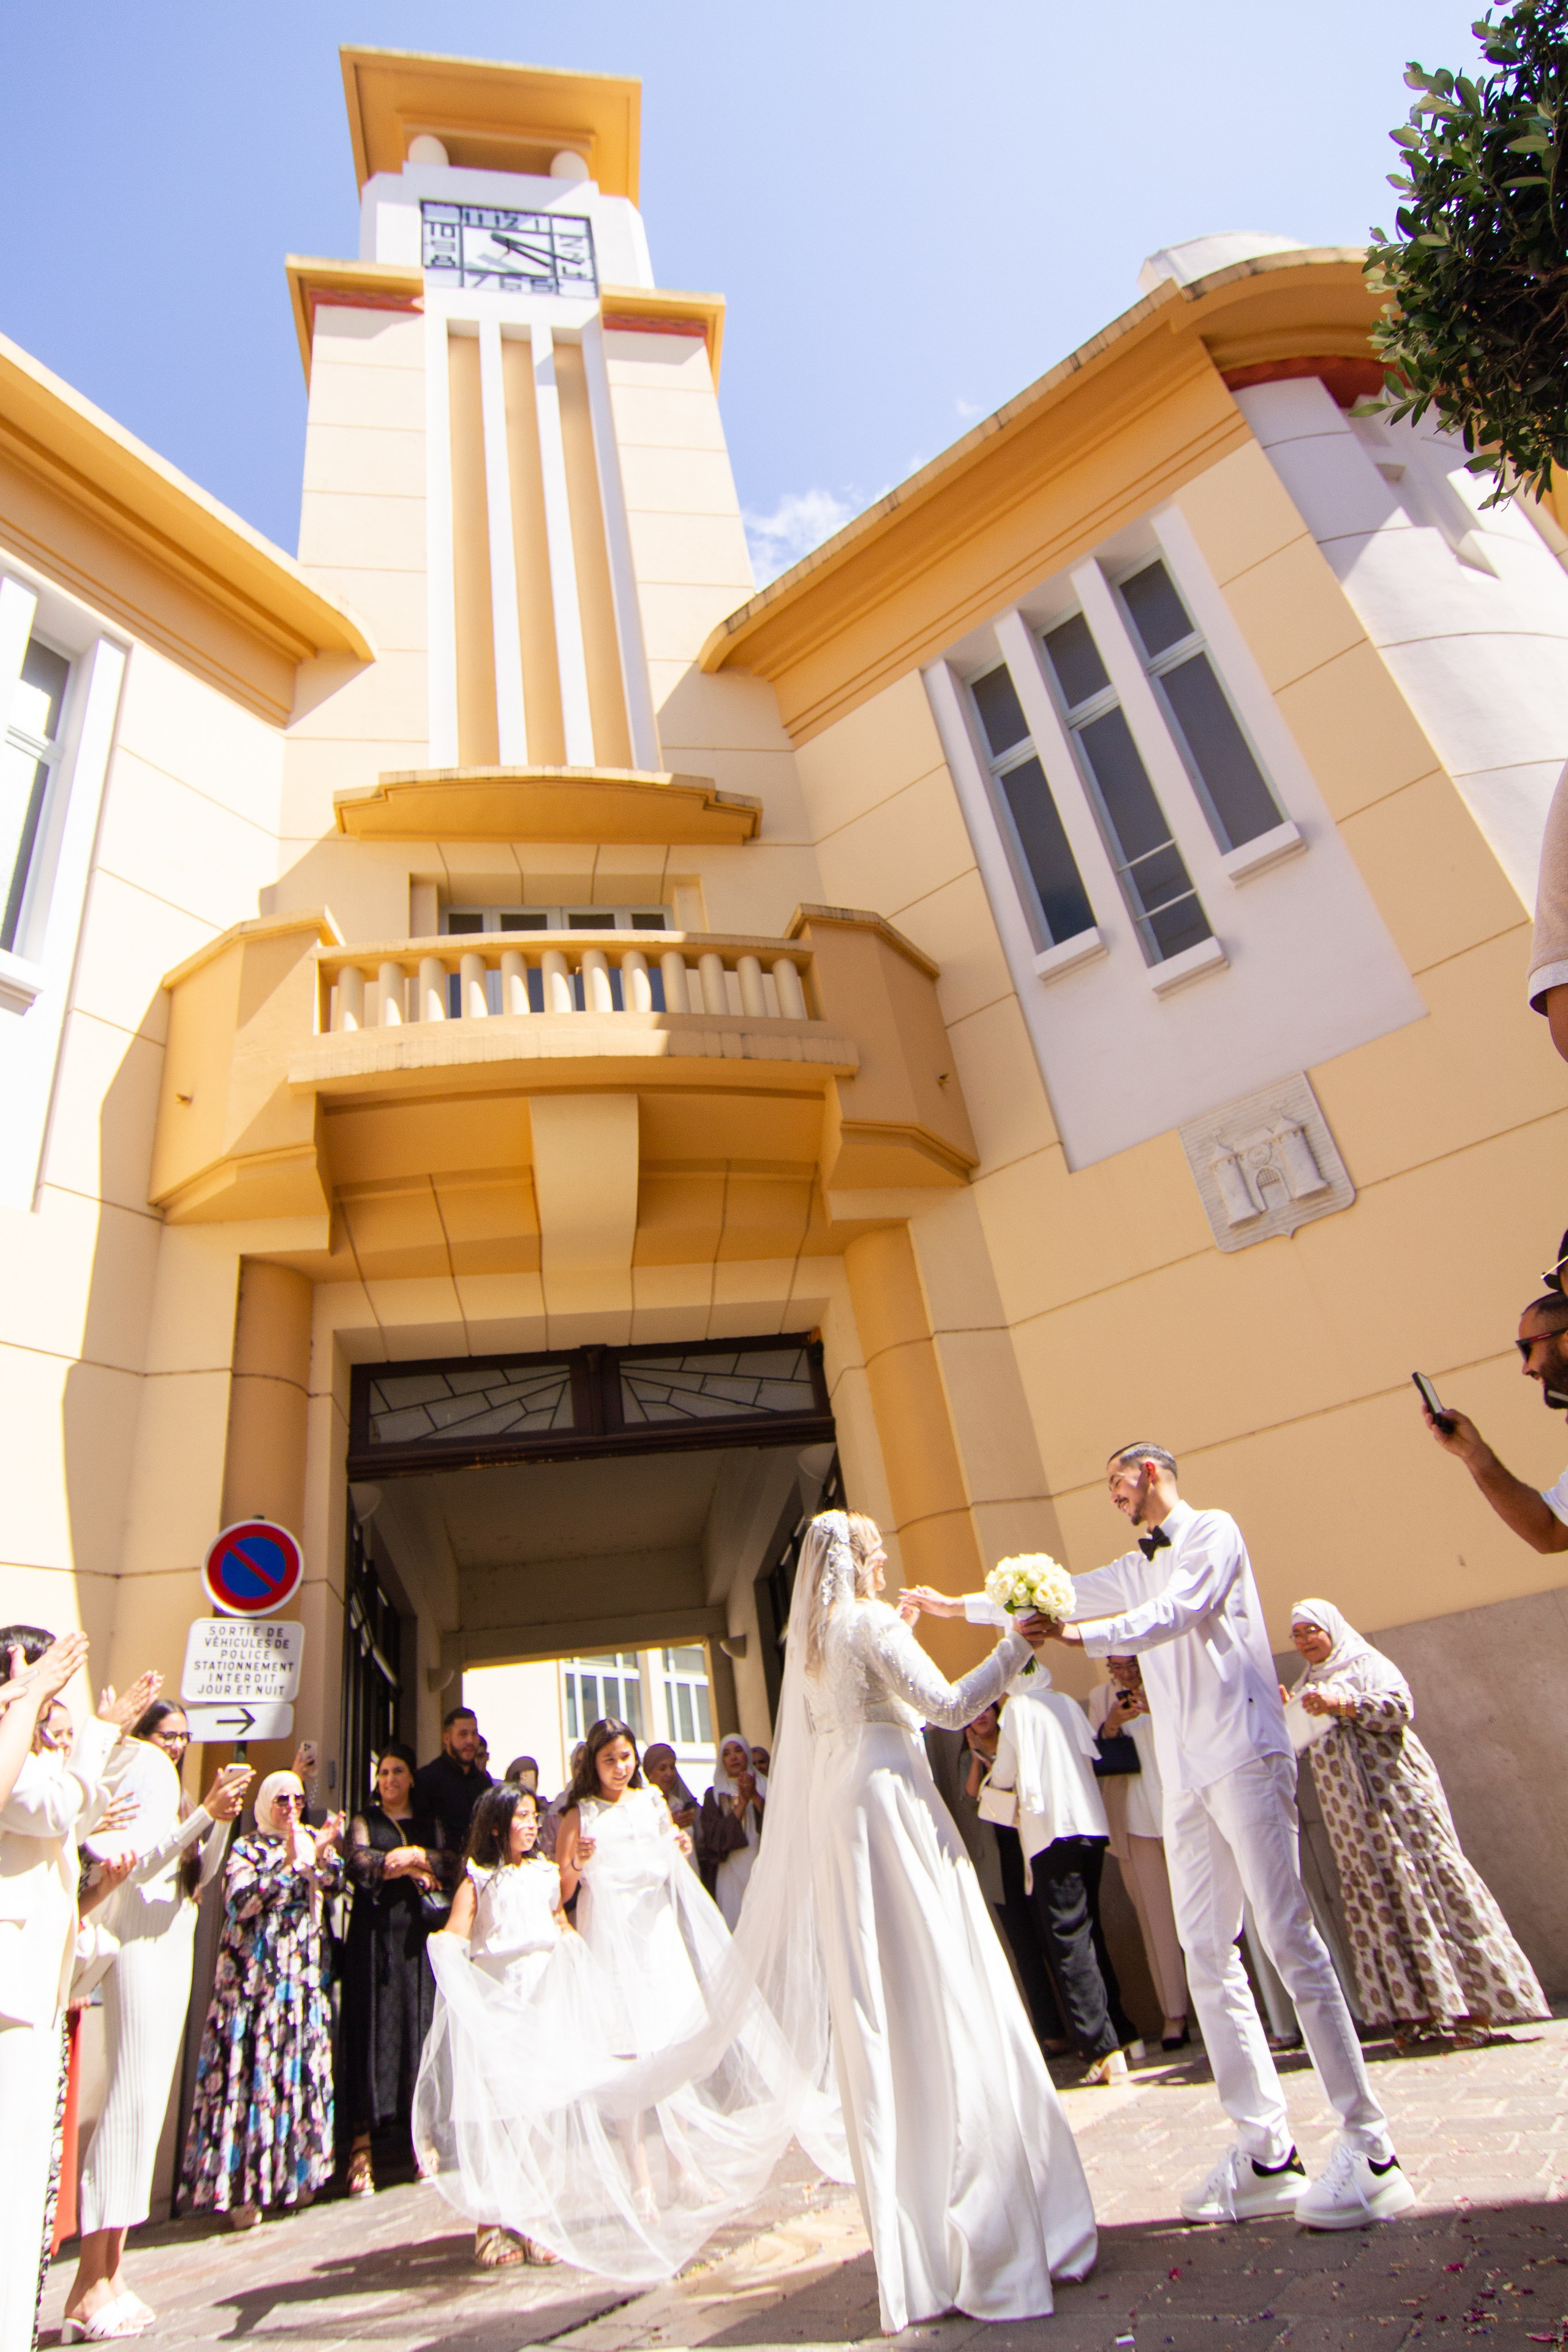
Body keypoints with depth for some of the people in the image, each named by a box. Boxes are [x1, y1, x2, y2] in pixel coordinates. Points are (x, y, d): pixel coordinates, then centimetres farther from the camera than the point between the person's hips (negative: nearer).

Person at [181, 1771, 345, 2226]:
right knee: (252, 2068, -6)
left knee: (302, 2065, 3)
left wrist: (321, 1853, -20)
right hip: (255, 1973, -3)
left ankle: (296, 2173, 15)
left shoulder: (312, 1841, 12)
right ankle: (243, 2187, 1)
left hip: (304, 1972, 3)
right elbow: (240, 1901, -14)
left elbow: (333, 1884, -2)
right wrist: (289, 1863, -21)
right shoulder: (246, 1848, 3)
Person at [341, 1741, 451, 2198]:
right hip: (376, 1933, -2)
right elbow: (359, 1865, -7)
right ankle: (362, 2145, -2)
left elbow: (452, 1865, 2)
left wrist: (417, 1856, -12)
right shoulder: (364, 1822, 11)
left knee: (423, 2024, -2)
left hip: (420, 1934, 2)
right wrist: (415, 1871, -7)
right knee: (374, 2026, -7)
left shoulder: (430, 1824, 16)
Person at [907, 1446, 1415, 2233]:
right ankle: (1264, 2152, 10)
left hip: (1243, 1756, -7)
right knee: (1208, 1954, 4)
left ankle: (1369, 2148, 2)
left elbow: (1177, 1614, -17)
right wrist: (958, 1605, 26)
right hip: (1185, 1776, 7)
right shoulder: (1134, 1568, 20)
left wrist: (1081, 1635, -26)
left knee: (1290, 1942, -8)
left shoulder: (1212, 1531, -2)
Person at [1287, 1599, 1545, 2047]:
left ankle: (1473, 2000, -3)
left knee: (1426, 1878, -9)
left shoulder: (1368, 1665, 3)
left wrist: (1343, 1703, -25)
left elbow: (1401, 1707, -14)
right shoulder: (1306, 1687, 20)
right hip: (1347, 1805, 5)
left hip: (1395, 1788, -5)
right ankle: (1415, 2006, 0)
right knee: (1374, 1893, -1)